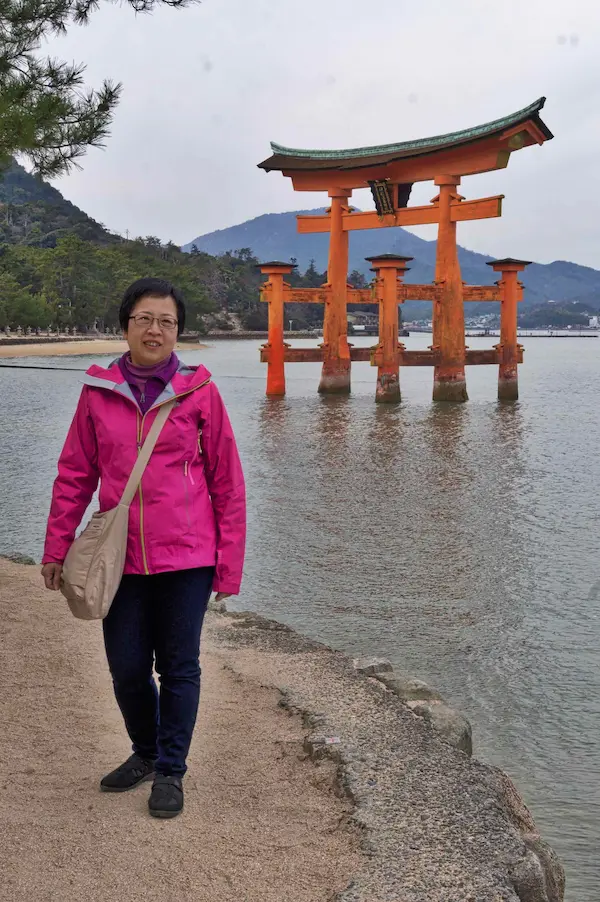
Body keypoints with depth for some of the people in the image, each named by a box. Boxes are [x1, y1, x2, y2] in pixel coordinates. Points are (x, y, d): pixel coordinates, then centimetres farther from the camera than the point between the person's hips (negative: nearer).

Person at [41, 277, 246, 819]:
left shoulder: (199, 392, -4)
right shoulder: (99, 393, 2)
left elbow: (228, 483, -1)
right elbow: (74, 476, 8)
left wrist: (230, 563, -2)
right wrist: (56, 550, 5)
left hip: (187, 556, -2)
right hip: (122, 557, 3)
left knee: (179, 667, 7)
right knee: (127, 668, 12)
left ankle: (171, 771, 26)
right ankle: (145, 753, 38)